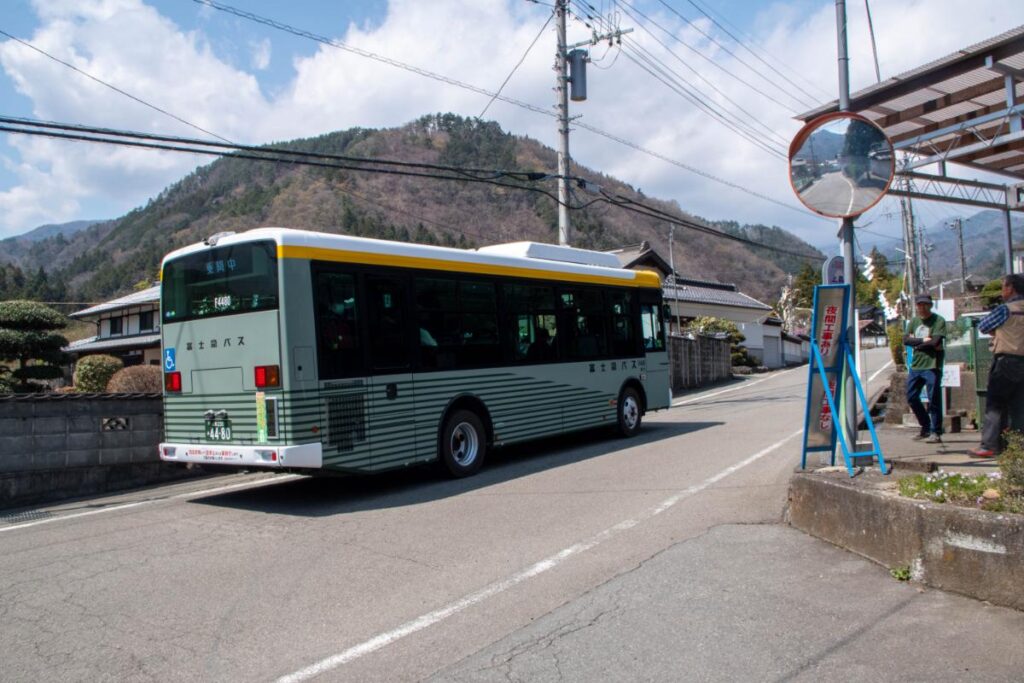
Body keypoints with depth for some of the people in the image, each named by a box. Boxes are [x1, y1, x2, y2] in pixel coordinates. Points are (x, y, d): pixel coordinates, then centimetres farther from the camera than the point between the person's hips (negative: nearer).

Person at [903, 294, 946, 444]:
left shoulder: (938, 320, -4)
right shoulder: (914, 321, 14)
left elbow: (936, 341, -17)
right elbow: (906, 340, 2)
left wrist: (916, 342, -5)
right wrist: (924, 340, -9)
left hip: (932, 366, -6)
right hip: (915, 365, 7)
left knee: (934, 400, -5)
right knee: (911, 397, 9)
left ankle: (935, 432, 4)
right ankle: (926, 427, 25)